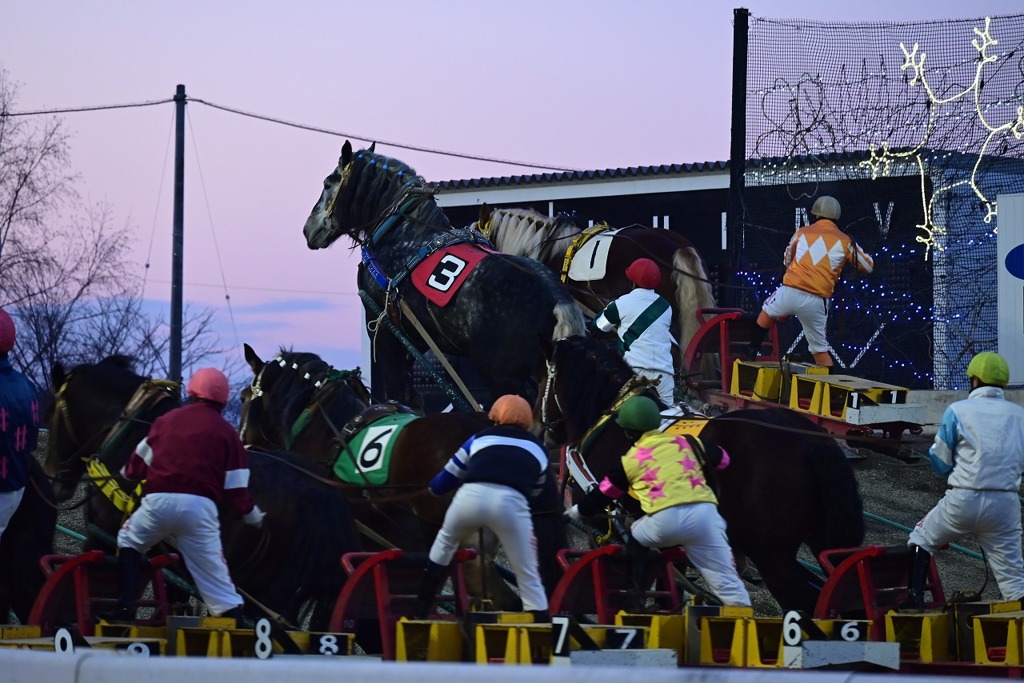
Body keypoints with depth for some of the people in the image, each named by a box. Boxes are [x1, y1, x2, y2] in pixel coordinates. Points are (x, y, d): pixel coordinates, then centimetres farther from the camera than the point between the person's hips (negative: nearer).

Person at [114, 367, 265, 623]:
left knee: (128, 541, 25)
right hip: (199, 506, -1)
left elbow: (141, 460, 20)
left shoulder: (167, 419, 15)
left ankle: (125, 607, 12)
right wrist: (252, 515, 24)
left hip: (158, 500, 1)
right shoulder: (227, 433, 10)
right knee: (213, 571, 3)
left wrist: (126, 474, 43)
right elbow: (236, 487, 8)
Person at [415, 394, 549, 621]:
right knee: (528, 574, 10)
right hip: (511, 503, -1)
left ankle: (421, 609, 33)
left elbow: (439, 486, 35)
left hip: (471, 497, 1)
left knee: (446, 541, 32)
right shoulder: (538, 449, 31)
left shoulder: (480, 438, 30)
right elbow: (534, 492, 41)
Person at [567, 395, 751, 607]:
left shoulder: (630, 461, 17)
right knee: (727, 582, 4)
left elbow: (603, 494, 29)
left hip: (665, 519, -2)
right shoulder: (686, 443, 22)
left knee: (633, 541, 29)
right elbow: (722, 459, 34)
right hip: (703, 514, 2)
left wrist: (578, 511, 47)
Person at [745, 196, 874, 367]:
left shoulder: (802, 232, 14)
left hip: (789, 293, 1)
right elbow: (868, 266, 15)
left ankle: (751, 353, 27)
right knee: (820, 349, 12)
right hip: (816, 302, -1)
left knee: (767, 312, 31)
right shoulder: (844, 240, 7)